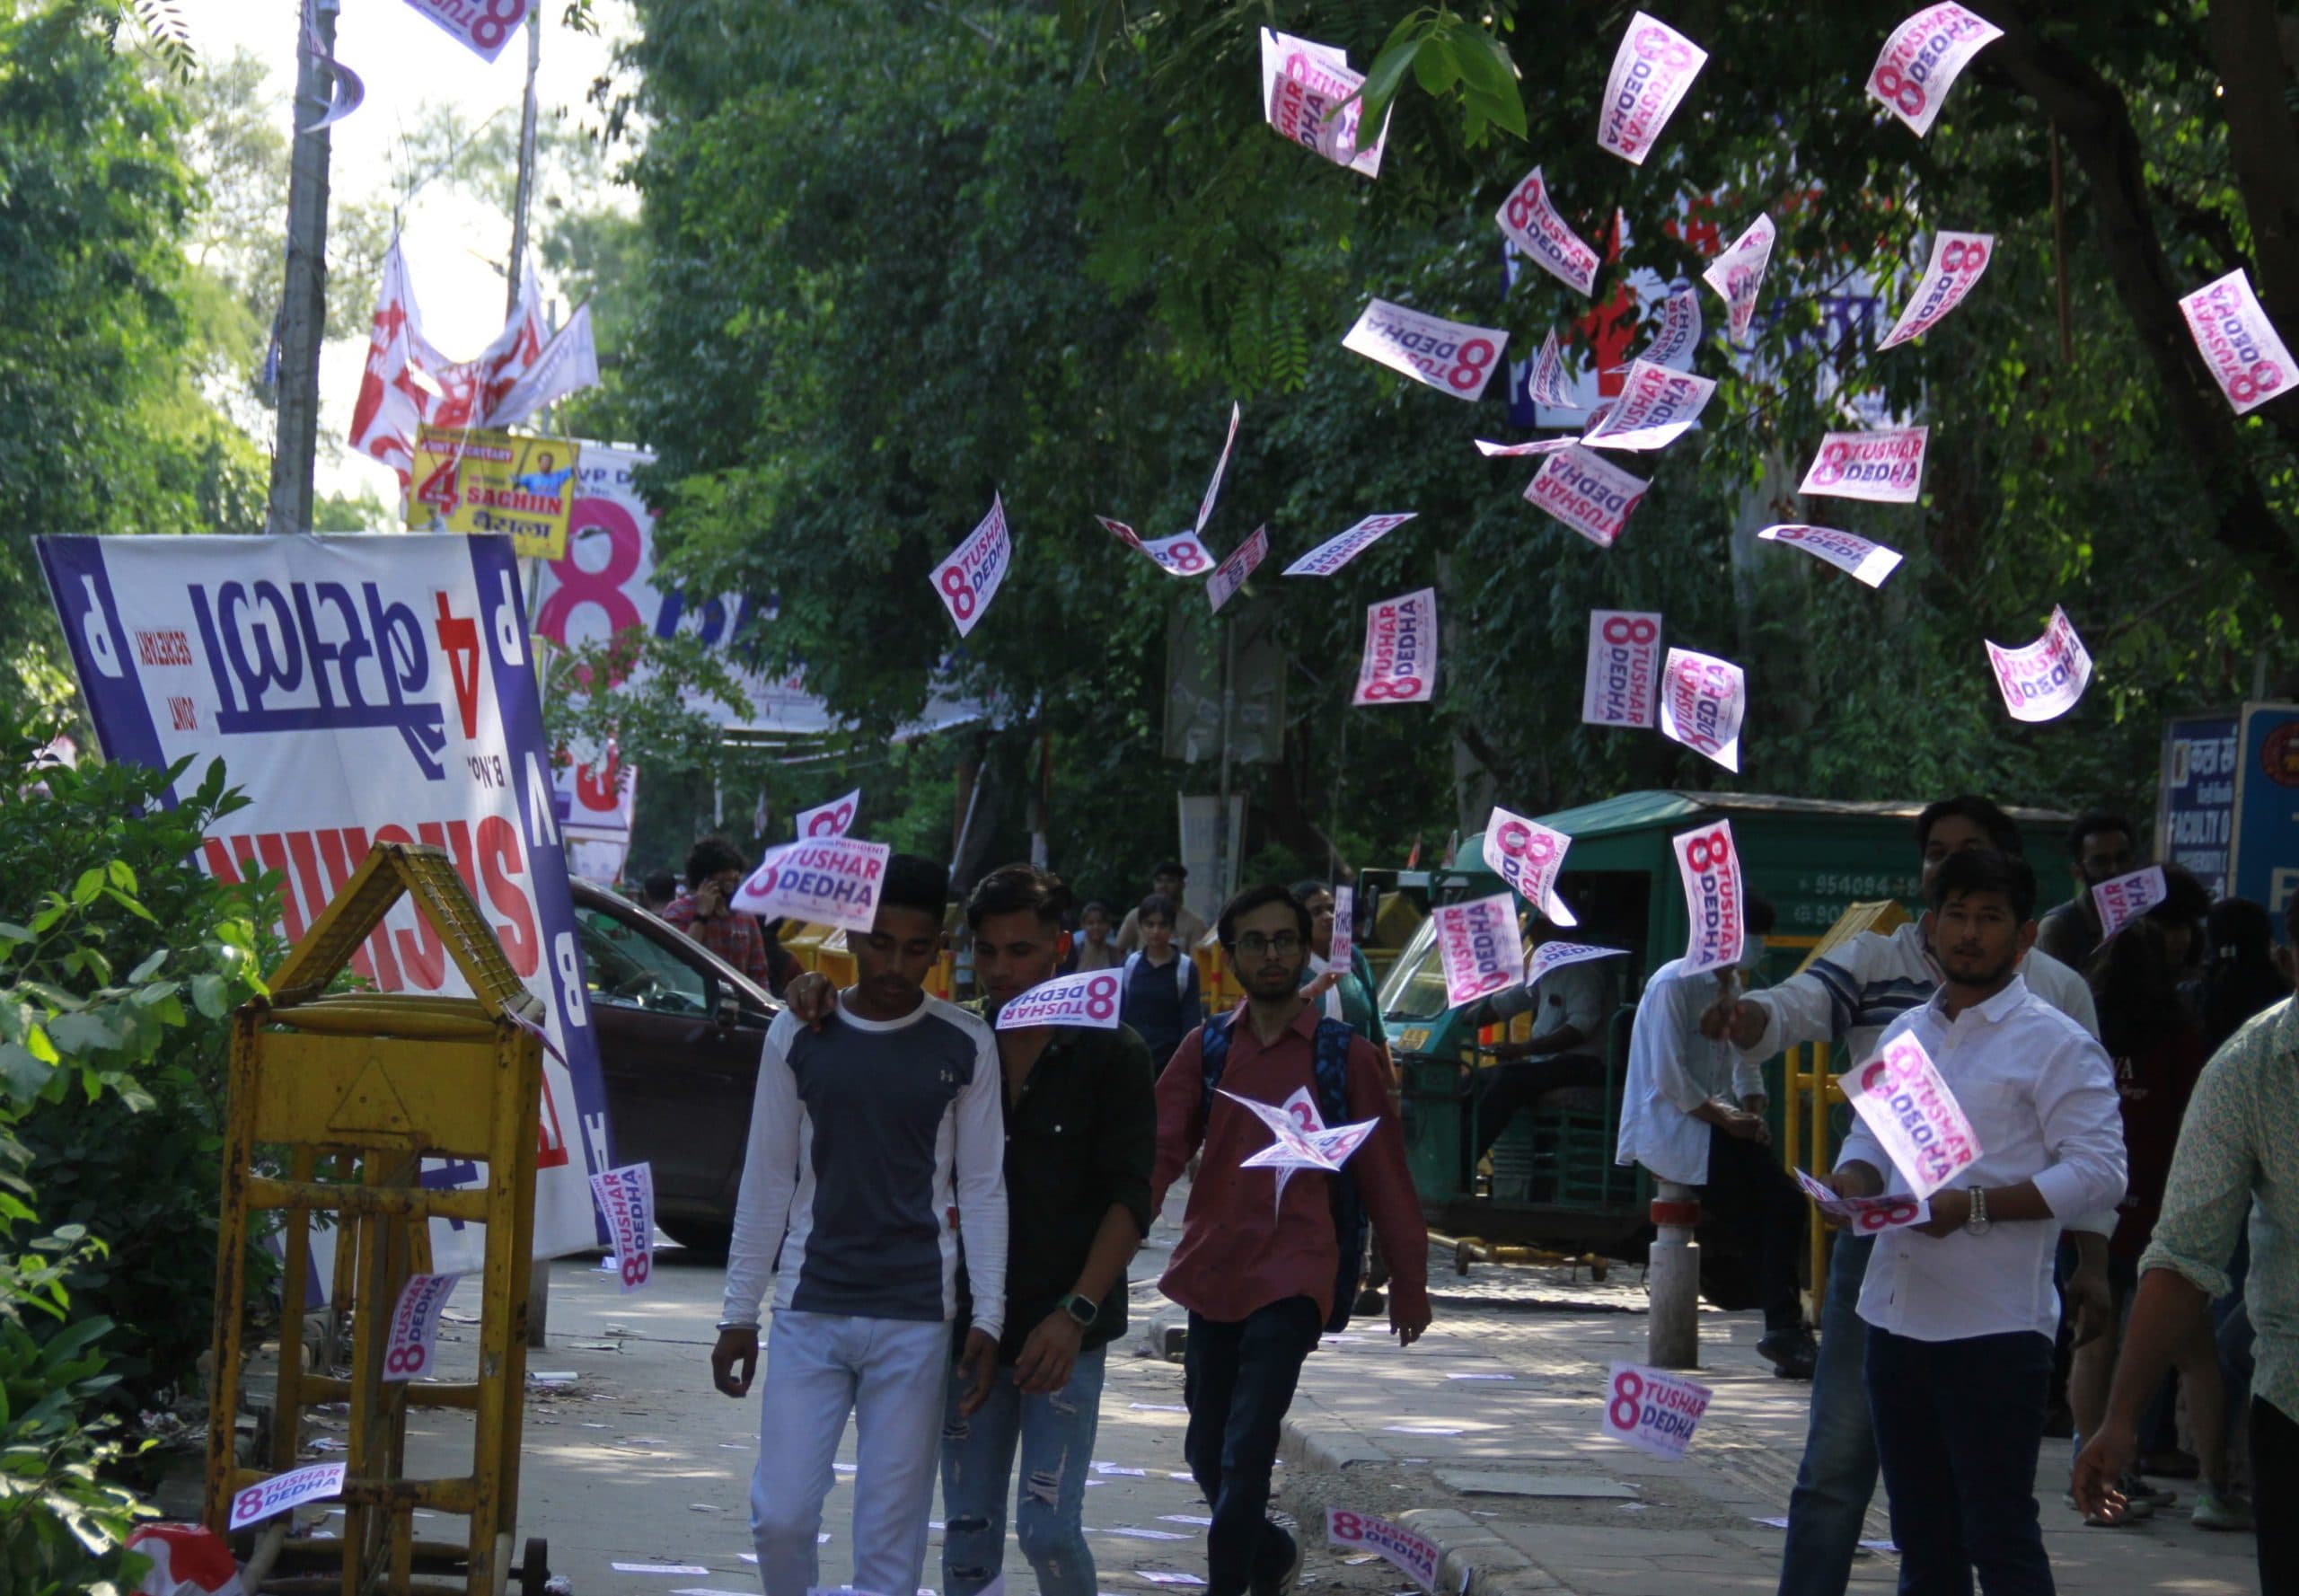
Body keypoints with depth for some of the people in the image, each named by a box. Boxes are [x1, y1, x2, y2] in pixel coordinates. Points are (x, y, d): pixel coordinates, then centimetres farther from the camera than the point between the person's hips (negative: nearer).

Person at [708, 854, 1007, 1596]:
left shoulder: (964, 1047, 2)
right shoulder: (798, 1036, 3)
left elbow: (983, 1189, 4)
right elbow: (766, 1182, 8)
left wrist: (988, 1318, -3)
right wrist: (739, 1313, 7)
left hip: (916, 1318, -1)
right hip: (810, 1310, 1)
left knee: (891, 1534, 0)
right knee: (781, 1514, -6)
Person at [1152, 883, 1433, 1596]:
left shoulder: (1346, 1055, 1)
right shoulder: (1206, 1048, 7)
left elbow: (1385, 1176, 5)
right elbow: (1159, 1150, -3)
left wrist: (1409, 1287, 7)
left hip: (1294, 1277, -4)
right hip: (1214, 1271, 4)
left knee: (1245, 1452, -15)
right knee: (1207, 1452, 13)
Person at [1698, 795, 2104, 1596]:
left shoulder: (2058, 991, 6)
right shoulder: (1873, 962, 3)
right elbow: (1794, 1006, -15)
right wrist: (1745, 1017, -39)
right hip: (1882, 1237, -1)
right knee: (1838, 1457, -1)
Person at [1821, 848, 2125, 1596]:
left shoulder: (2055, 1044, -5)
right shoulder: (1906, 1034, 16)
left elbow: (2098, 1172, -12)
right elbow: (1870, 1137, 22)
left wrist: (1975, 1206, -20)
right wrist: (1855, 1179, -3)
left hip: (1996, 1327, -7)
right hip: (1895, 1312, 7)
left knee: (1999, 1535, -6)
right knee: (1921, 1535, 14)